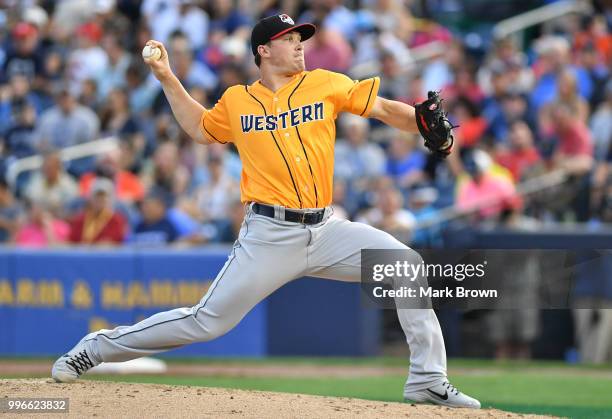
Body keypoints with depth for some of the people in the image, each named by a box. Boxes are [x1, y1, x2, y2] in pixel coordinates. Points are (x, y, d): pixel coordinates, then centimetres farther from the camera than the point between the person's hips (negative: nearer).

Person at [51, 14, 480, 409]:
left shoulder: (325, 84, 7)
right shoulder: (237, 101, 7)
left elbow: (384, 108, 5)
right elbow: (199, 128, 25)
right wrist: (167, 78, 18)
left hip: (326, 230, 2)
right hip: (269, 237, -2)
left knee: (409, 266, -13)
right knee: (207, 322, -4)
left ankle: (428, 381, -3)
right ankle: (99, 347, 12)